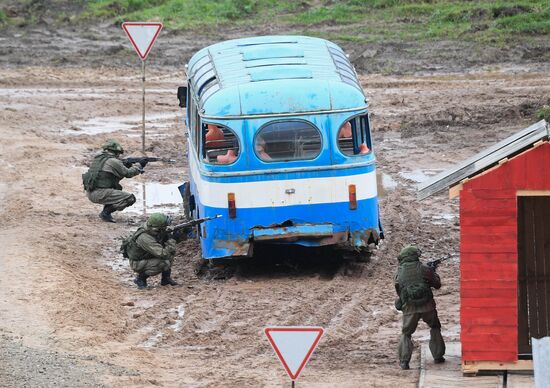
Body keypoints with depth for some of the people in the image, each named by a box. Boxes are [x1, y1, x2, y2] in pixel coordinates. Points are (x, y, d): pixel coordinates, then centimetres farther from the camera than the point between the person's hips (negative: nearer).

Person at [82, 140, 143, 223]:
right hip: (100, 194, -9)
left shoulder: (98, 159, 18)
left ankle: (106, 211, 18)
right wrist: (138, 169, 21)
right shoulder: (113, 161, -7)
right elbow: (127, 173, 3)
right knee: (130, 199, -10)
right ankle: (106, 213, -7)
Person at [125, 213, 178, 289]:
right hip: (138, 264, -9)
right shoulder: (144, 238, -35)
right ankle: (141, 277, -8)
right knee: (165, 263, -27)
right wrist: (171, 240, -26)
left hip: (148, 257, 9)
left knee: (170, 252, -2)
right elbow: (163, 254, -38)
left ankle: (166, 278, 7)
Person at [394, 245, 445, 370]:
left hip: (409, 309, 1)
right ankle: (438, 356, 22)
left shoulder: (399, 272, 3)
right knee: (435, 328, 23)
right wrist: (434, 273, 30)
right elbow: (437, 284, 11)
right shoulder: (424, 269, -1)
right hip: (427, 306, -1)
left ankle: (404, 362, -1)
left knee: (406, 334, 14)